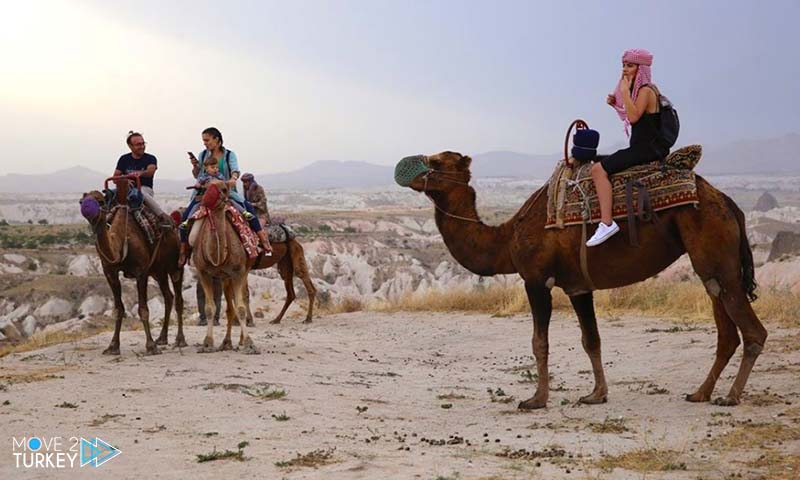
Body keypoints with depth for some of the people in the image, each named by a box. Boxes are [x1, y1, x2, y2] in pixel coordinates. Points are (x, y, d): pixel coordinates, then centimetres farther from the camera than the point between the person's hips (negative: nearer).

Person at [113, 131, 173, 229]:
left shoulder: (150, 158, 7)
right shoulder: (124, 159, 15)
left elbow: (151, 171, -16)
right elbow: (115, 177, 11)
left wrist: (140, 173, -39)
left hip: (145, 188, -3)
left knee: (141, 192, -40)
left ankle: (163, 217, -40)